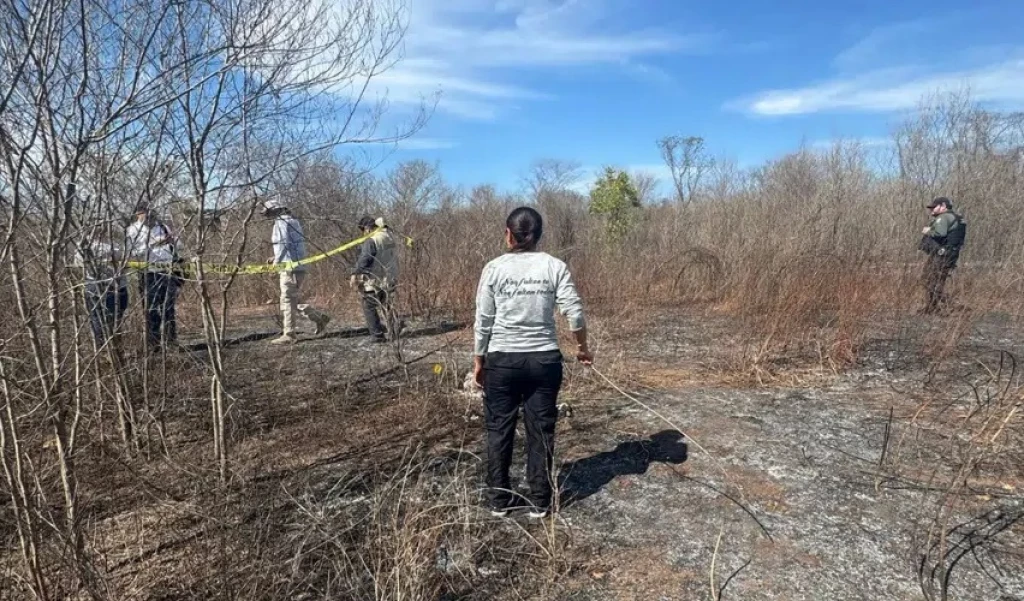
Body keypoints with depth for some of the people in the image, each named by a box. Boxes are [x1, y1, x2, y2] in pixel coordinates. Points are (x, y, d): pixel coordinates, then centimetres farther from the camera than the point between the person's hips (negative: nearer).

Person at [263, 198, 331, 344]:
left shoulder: (281, 223, -8)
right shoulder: (293, 222, 19)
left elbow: (283, 245, -17)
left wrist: (276, 262, -9)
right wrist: (277, 258, 16)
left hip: (290, 268, -9)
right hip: (297, 267, 9)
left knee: (287, 301, -4)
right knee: (292, 301, 15)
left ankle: (288, 335, -1)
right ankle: (319, 318, 15)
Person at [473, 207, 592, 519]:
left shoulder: (495, 268, -4)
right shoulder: (554, 266, -2)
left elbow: (483, 320, -3)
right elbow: (574, 312, -5)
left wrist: (478, 360, 8)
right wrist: (582, 347, 11)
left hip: (502, 359, -1)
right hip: (544, 359, 1)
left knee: (499, 430, 13)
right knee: (541, 431, 12)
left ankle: (499, 499, 25)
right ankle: (539, 502, 22)